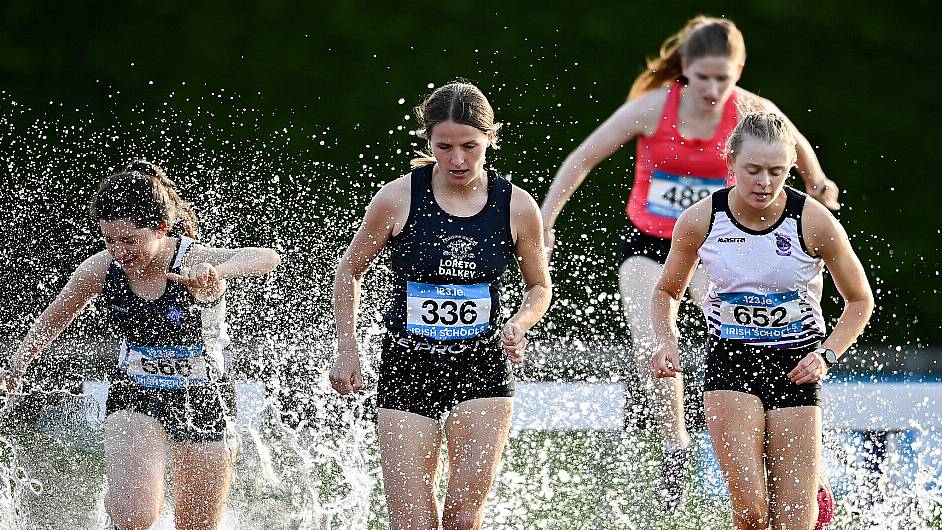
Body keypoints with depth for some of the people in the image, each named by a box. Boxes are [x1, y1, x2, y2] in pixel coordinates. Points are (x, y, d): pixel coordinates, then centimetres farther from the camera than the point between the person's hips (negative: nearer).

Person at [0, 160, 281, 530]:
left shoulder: (193, 261, -25)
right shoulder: (99, 270, -13)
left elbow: (267, 259, -45)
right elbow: (55, 317, 9)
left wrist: (216, 273, -63)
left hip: (203, 400, -1)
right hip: (135, 396, 1)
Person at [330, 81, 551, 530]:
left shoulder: (517, 207, -4)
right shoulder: (398, 198, -8)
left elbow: (539, 287, 11)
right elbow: (350, 272, 7)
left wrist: (519, 324, -10)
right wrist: (347, 351, 1)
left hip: (483, 369, 1)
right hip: (408, 368, -1)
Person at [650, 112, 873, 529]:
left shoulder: (814, 222, -12)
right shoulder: (698, 221, -8)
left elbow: (860, 300, 3)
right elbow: (667, 292, 10)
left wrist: (827, 355, -11)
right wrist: (666, 343, -8)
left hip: (795, 368, 0)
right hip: (731, 362, 0)